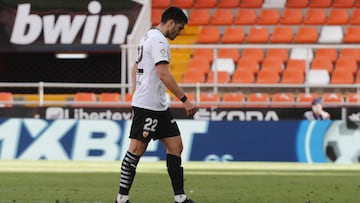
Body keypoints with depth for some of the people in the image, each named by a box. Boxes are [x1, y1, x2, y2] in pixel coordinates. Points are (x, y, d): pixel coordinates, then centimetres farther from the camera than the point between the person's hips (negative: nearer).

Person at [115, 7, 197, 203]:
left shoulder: (147, 37, 17)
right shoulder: (158, 40, -14)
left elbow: (135, 69, 23)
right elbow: (163, 75, -22)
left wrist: (137, 98, 25)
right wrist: (184, 100, -21)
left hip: (159, 106, 10)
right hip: (149, 107, -10)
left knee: (175, 146, 7)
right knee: (136, 149, -6)